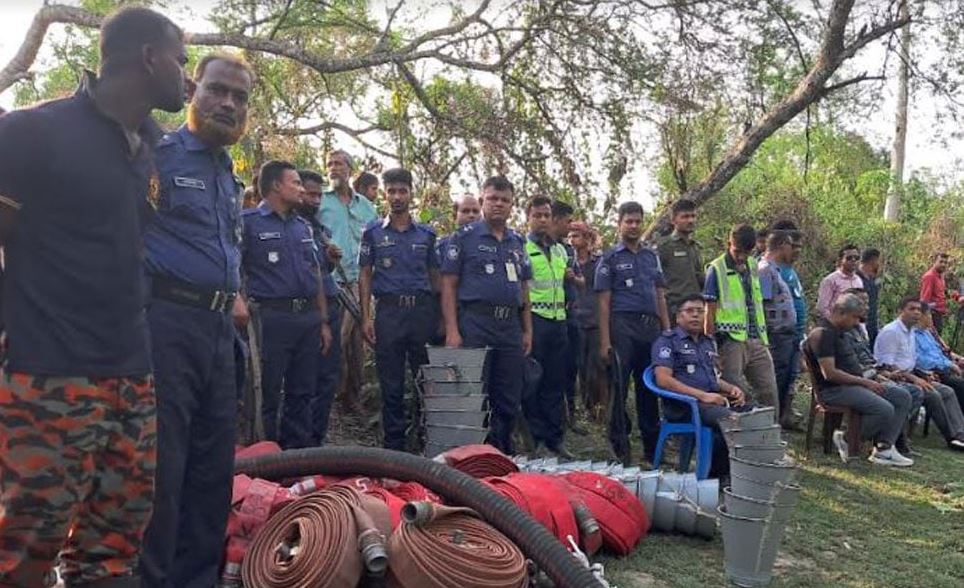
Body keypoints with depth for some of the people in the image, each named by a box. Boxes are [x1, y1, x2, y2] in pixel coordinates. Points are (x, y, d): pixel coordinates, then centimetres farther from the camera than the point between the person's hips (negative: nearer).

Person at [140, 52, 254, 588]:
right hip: (166, 321, -8)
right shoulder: (156, 153, -3)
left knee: (214, 463, 12)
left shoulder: (230, 176, 21)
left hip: (219, 327, 8)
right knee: (160, 464, -5)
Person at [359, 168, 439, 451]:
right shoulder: (373, 233, 7)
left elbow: (434, 276, 12)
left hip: (422, 309, 1)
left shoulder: (426, 234, 11)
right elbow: (365, 276, 6)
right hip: (389, 310, -1)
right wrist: (366, 318, -4)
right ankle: (394, 444, 12)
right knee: (391, 384, 3)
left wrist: (441, 316, 3)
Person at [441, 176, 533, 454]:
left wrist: (528, 330, 13)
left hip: (511, 327, 5)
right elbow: (449, 285, -4)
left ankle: (504, 456, 22)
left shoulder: (518, 242, 17)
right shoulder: (465, 237, 1)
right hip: (475, 325, -5)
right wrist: (452, 330, -13)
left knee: (509, 401, 9)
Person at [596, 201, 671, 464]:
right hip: (623, 326, -4)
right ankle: (619, 447, 5)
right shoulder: (610, 258, 3)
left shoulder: (651, 256, 17)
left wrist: (667, 330, 9)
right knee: (619, 387, -3)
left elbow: (660, 295, 18)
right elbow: (603, 301, -2)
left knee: (649, 386, 10)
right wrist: (605, 341, -9)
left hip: (651, 326, 5)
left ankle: (652, 446, 20)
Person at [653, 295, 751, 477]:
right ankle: (717, 471, -12)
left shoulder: (709, 343, 25)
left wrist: (731, 388, 8)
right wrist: (702, 395, -18)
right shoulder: (667, 341, 1)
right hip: (684, 404, -7)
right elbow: (663, 380, -12)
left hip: (715, 400, 8)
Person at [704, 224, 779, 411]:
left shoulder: (753, 267, 14)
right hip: (731, 340, -6)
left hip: (757, 341, 6)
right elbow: (710, 311, -5)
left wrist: (764, 337, 16)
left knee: (769, 393, 8)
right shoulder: (716, 269, -4)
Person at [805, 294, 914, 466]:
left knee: (902, 396, 4)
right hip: (834, 390, -11)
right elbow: (829, 373, -22)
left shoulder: (837, 333, 18)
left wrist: (867, 381, 6)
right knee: (884, 409, -26)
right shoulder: (822, 334, -15)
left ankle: (884, 448, -3)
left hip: (853, 385, 11)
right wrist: (864, 381, -15)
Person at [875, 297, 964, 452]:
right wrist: (914, 379, -21)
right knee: (933, 395, -23)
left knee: (947, 391, -4)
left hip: (909, 376, 9)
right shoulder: (890, 332, -13)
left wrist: (923, 375, 8)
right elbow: (888, 366, -19)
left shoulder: (912, 331, 17)